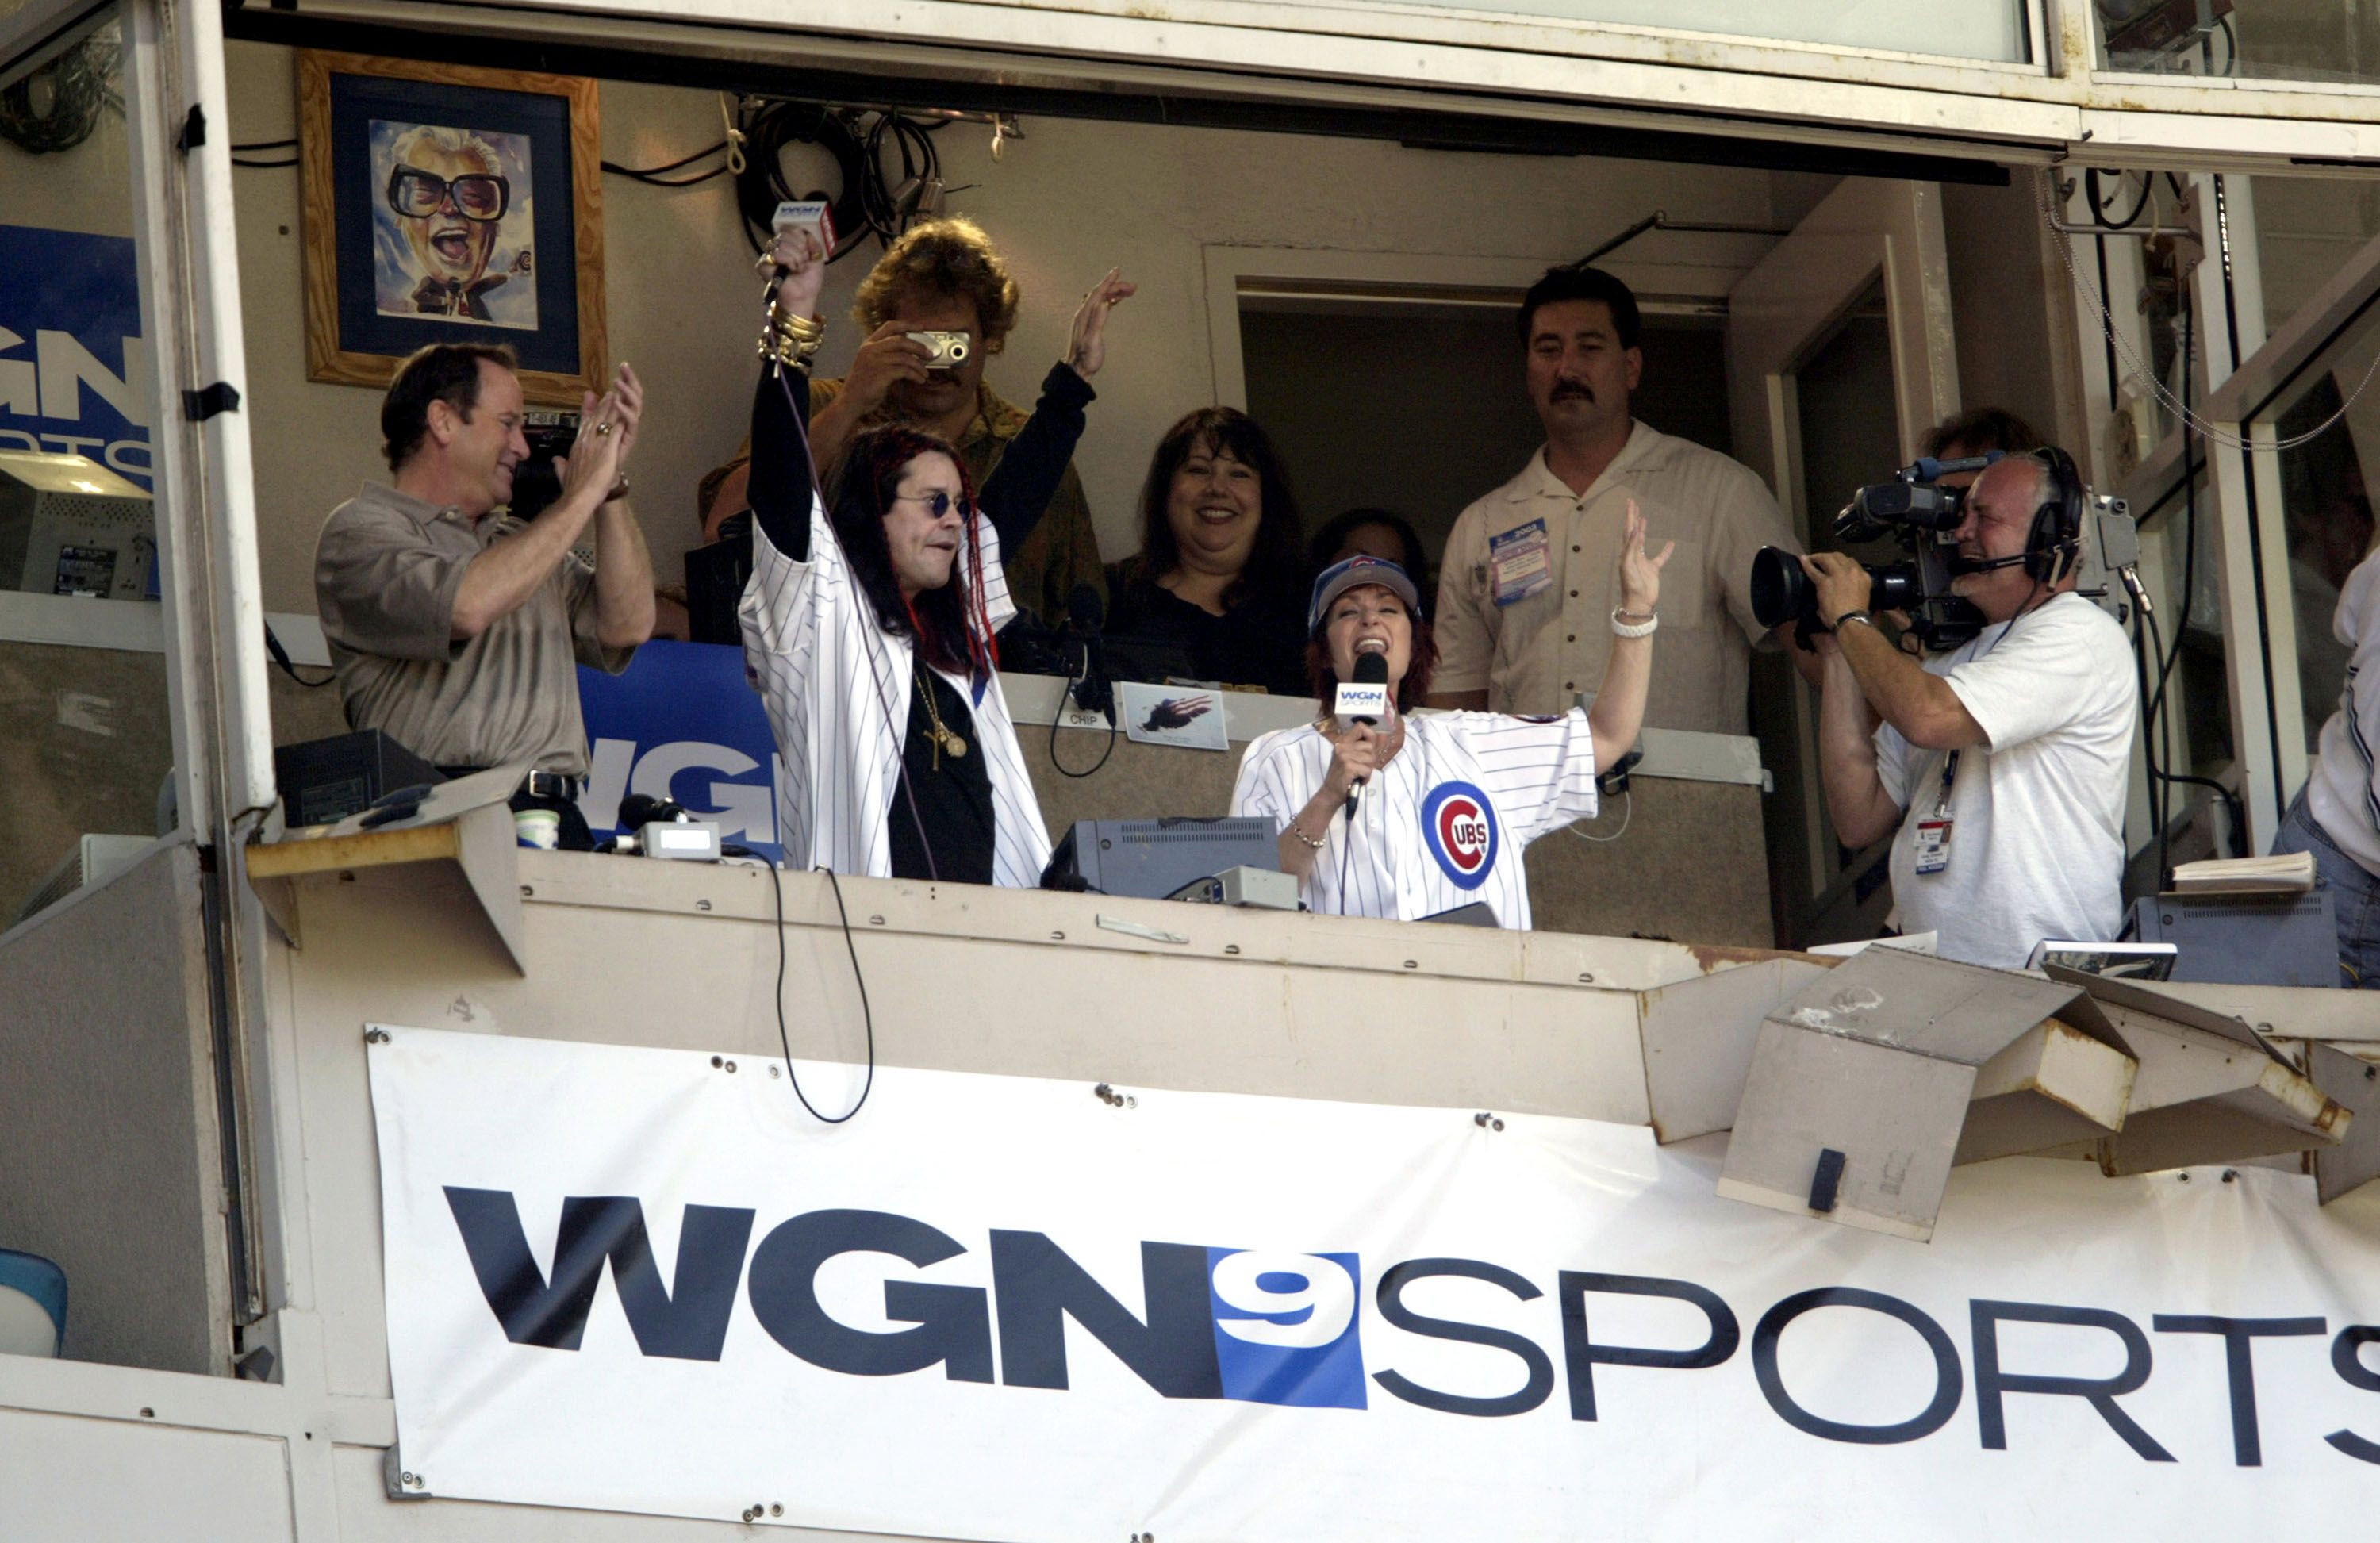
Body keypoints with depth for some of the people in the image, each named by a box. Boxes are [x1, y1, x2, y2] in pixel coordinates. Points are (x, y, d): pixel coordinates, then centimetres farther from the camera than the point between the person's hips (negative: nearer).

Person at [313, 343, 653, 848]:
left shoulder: (523, 542, 29)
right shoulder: (361, 531, 5)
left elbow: (627, 626, 16)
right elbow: (464, 608, -14)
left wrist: (612, 486, 12)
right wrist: (580, 497, -3)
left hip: (556, 814, 6)